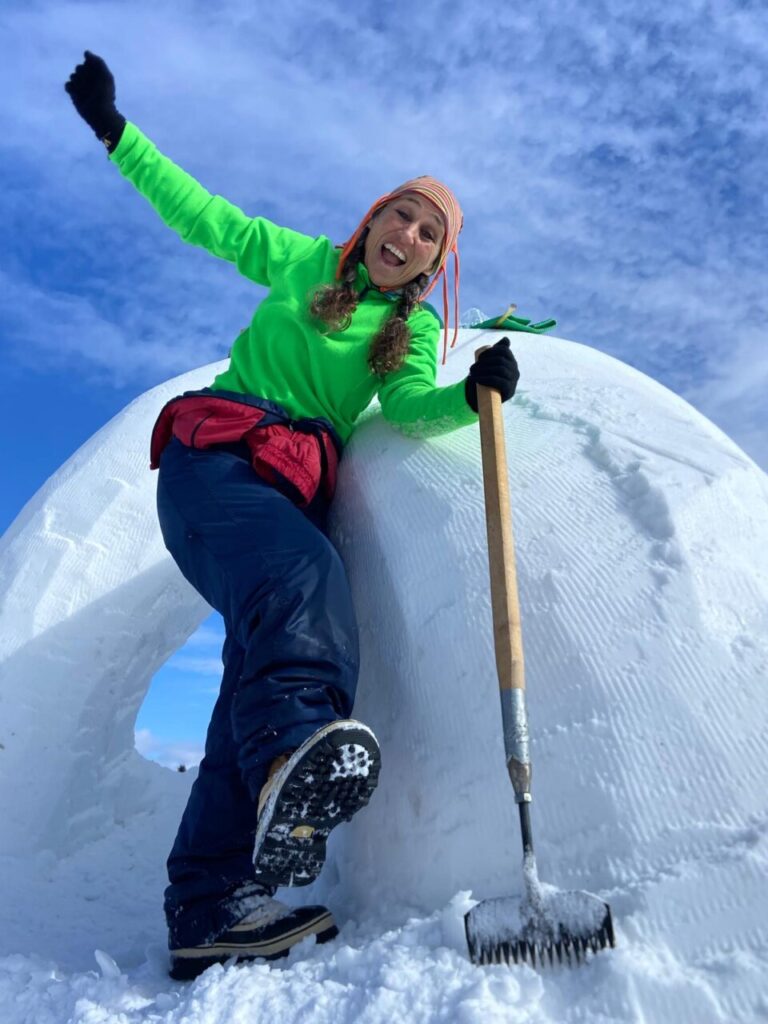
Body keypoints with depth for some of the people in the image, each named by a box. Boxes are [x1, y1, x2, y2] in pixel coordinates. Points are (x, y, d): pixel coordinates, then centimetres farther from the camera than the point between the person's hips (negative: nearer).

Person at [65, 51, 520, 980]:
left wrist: (474, 391, -21)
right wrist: (113, 127, 22)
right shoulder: (303, 261, 17)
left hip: (297, 487, 2)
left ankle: (209, 910, -17)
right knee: (305, 576, -34)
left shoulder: (417, 327, 18)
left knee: (266, 656, -17)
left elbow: (412, 410, -2)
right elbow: (199, 214, 22)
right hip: (213, 457, -1)